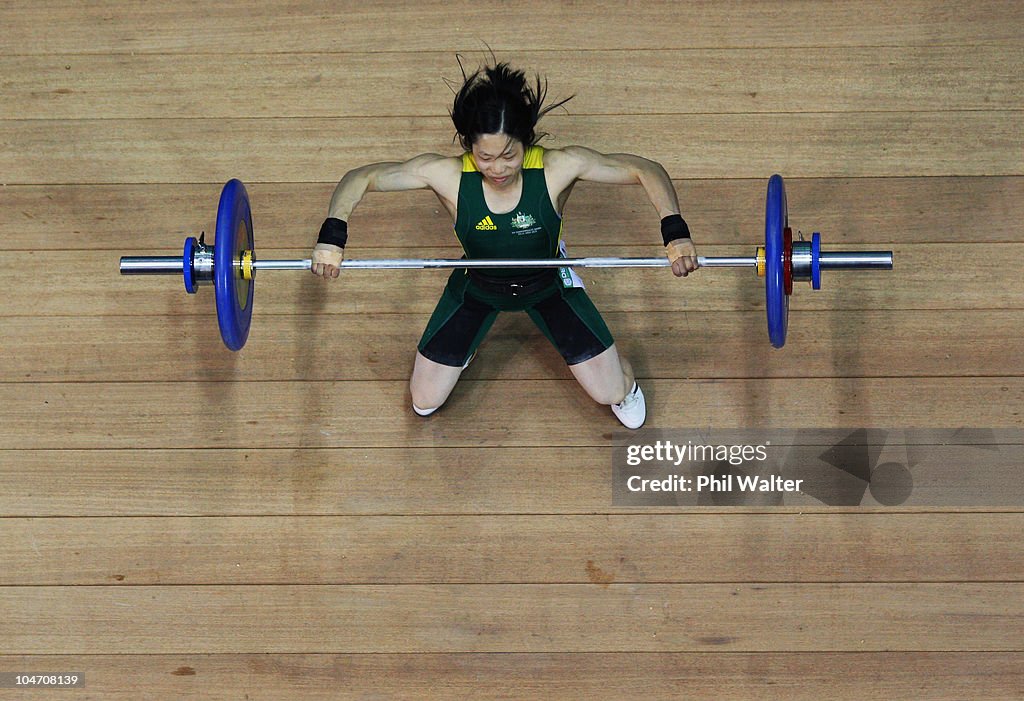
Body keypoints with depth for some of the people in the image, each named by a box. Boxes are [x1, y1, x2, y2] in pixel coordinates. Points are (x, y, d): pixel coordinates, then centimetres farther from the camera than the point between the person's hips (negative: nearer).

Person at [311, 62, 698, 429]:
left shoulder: (559, 168, -35)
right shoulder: (446, 174, -34)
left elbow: (647, 170, -27)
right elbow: (361, 178, -24)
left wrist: (675, 231, -42)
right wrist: (332, 235, -41)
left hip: (547, 282, 0)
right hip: (477, 287, 1)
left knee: (612, 393, 3)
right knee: (424, 402, 7)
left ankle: (625, 383, 43)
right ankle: (465, 340, 40)